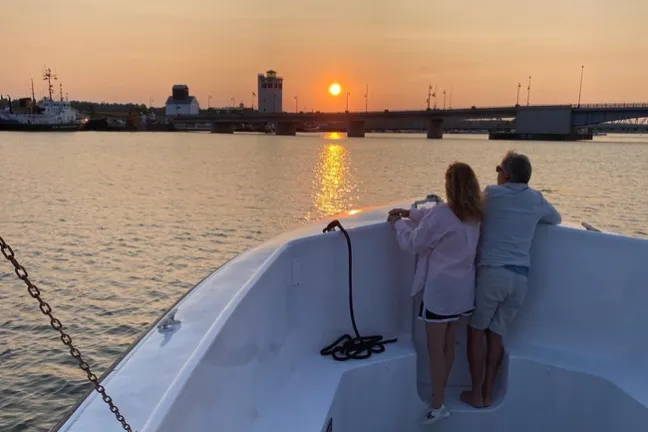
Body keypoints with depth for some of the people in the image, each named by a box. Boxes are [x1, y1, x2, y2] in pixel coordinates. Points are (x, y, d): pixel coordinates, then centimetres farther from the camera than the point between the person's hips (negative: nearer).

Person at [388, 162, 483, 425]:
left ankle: (438, 406, 13)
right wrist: (410, 213, 16)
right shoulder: (474, 215, 2)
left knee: (435, 348, 5)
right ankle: (439, 395, 32)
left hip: (441, 289, -8)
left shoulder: (443, 213, -22)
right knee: (448, 345, 18)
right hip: (462, 288, 8)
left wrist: (399, 223, 6)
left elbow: (413, 244, -10)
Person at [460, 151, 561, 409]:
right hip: (520, 276, 4)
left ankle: (476, 394, 15)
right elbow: (556, 219, 30)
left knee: (476, 332, 9)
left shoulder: (492, 193, 0)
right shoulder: (536, 199, 11)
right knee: (496, 335, 13)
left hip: (492, 271, -4)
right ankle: (488, 394, 19)